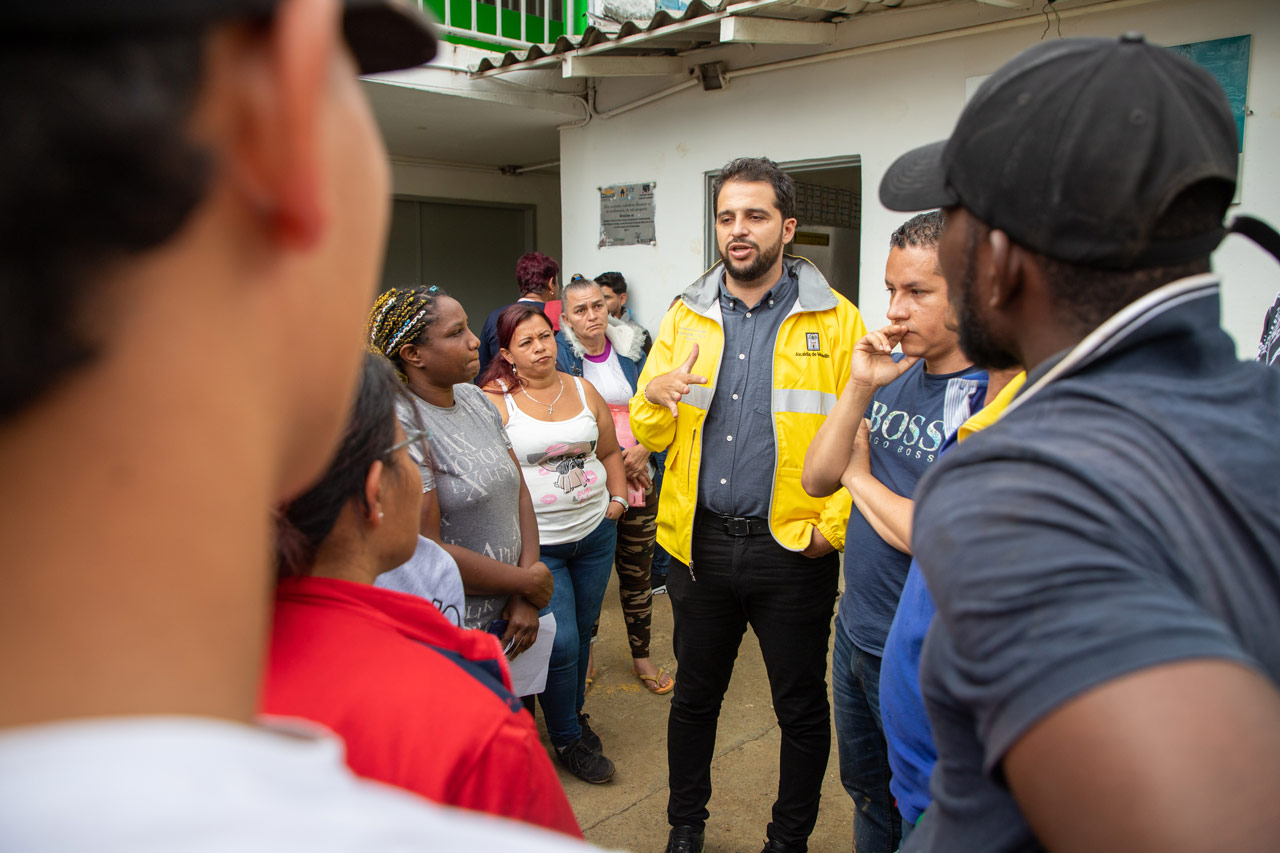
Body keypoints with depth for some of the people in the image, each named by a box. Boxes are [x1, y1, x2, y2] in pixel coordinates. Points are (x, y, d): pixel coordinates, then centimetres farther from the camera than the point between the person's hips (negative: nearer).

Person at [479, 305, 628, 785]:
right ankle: (567, 739, 18)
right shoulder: (494, 400, -10)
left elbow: (609, 452, 17)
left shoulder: (583, 391, 6)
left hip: (594, 532, 5)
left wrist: (617, 498, 6)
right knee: (560, 641, -4)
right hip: (535, 542, -5)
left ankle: (572, 712, 39)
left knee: (582, 631, 16)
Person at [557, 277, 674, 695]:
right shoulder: (560, 355, -5)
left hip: (637, 478, 3)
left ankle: (641, 656, 25)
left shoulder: (632, 350, 6)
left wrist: (642, 450, -10)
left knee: (637, 570, 9)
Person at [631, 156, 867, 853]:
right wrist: (656, 399, -14)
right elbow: (652, 437, 7)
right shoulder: (685, 318, 6)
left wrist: (834, 527, -14)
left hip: (793, 551, -2)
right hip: (701, 540, 3)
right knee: (694, 696, 18)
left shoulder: (835, 320, -3)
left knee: (802, 708, 13)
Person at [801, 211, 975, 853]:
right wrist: (859, 388, -14)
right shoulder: (896, 374, 1)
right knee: (865, 793, 27)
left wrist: (860, 478, -11)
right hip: (855, 633, 7)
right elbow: (816, 480, -1)